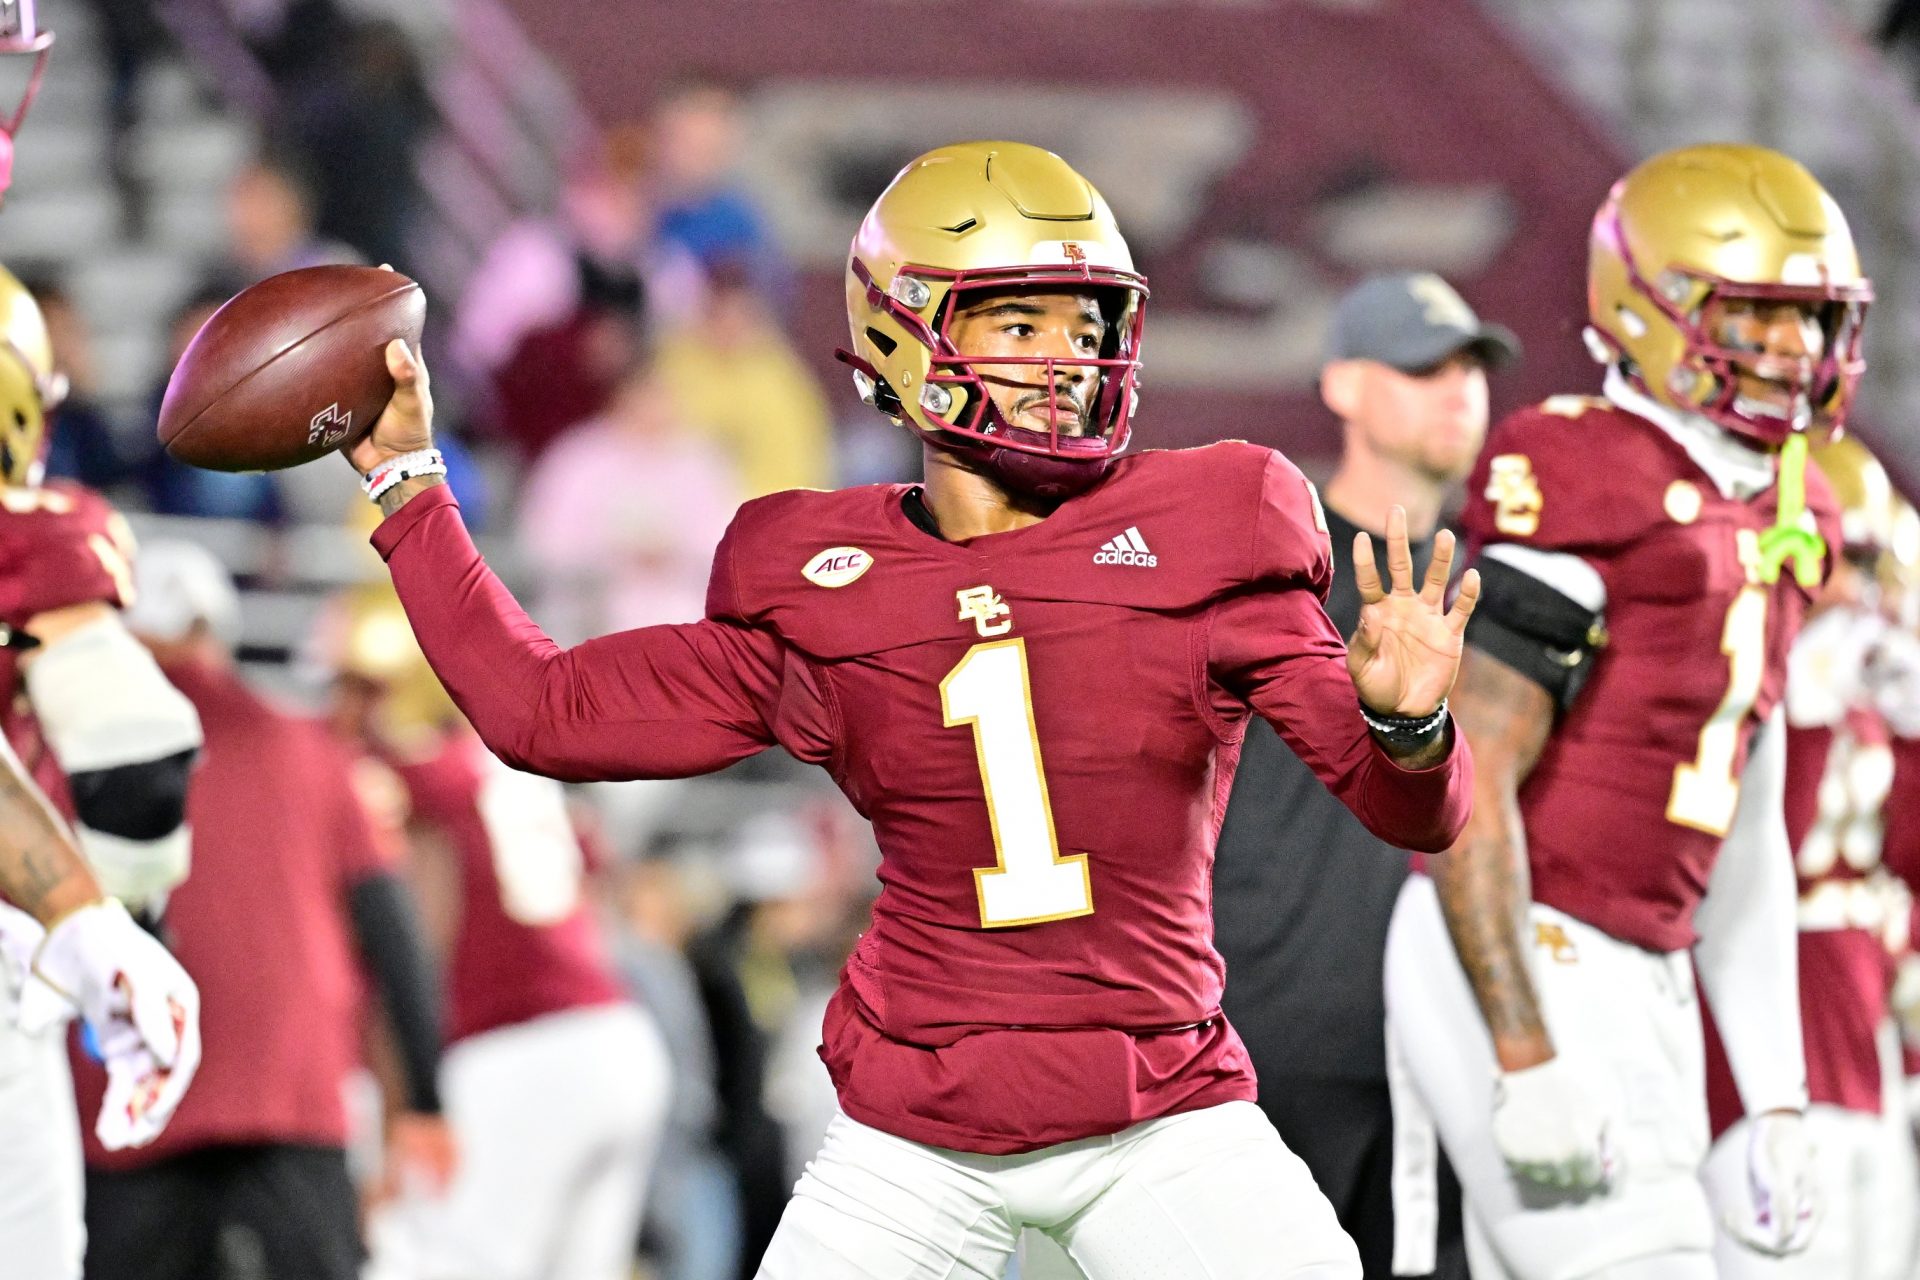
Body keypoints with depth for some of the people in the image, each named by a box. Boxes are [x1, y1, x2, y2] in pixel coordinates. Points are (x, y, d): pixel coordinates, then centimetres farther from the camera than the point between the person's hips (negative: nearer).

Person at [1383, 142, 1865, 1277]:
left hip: (1641, 986, 9)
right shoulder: (1590, 494, -14)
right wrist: (1526, 1059, -22)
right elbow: (1464, 789, -17)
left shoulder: (1780, 528, 14)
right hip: (1521, 975, -9)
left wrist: (1778, 1105, 18)